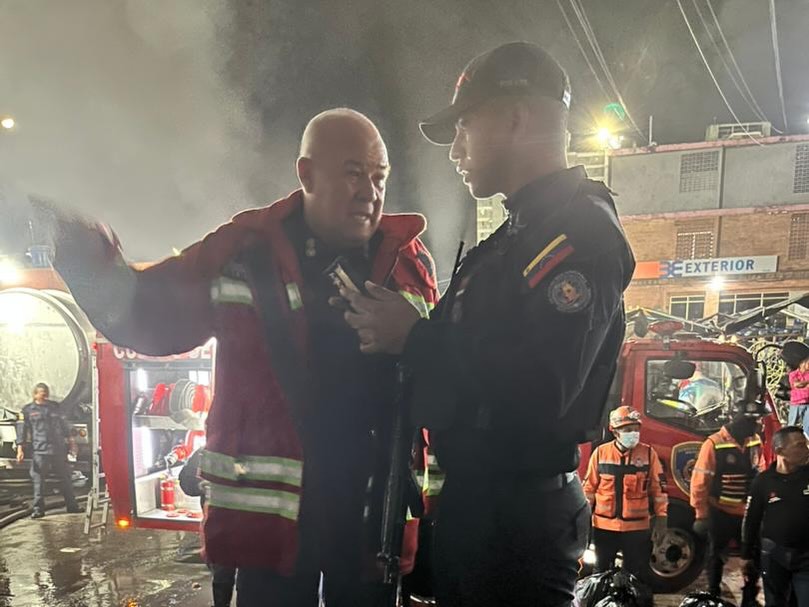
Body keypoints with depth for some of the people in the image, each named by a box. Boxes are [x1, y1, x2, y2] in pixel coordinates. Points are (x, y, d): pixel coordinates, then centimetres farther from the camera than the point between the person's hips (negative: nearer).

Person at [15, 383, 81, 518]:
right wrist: (20, 450, -8)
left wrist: (71, 443, 17)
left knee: (65, 478, 8)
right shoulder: (27, 410, 3)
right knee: (38, 480, -3)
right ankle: (38, 509, 5)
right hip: (39, 451, -3)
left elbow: (65, 426, 18)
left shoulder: (55, 407, 13)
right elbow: (22, 431, 0)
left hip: (59, 450, 3)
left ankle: (72, 506, 16)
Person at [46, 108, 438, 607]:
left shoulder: (410, 261, 1)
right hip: (271, 508, -1)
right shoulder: (244, 250, -4)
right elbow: (155, 318, 2)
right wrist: (96, 270, -12)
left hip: (376, 511, 2)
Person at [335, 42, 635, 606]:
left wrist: (412, 338, -19)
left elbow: (537, 393, -29)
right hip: (475, 501, 9)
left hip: (517, 516, -9)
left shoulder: (580, 229, -17)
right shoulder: (521, 232, 15)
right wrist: (392, 332, 3)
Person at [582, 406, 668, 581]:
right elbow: (589, 488, 4)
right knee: (602, 573, 15)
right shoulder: (600, 453, -3)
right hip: (604, 526, 1)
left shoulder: (648, 453, -4)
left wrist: (661, 520, -2)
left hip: (637, 528, -1)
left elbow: (659, 488, 1)